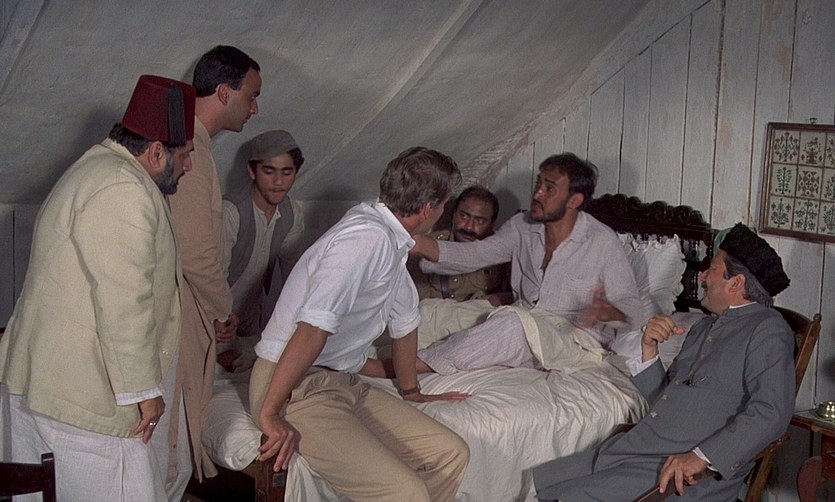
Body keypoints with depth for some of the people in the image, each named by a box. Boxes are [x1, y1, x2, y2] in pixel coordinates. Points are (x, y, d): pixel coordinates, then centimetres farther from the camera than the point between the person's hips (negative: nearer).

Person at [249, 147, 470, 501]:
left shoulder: (391, 240, 12)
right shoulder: (368, 238, -21)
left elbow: (404, 319, 24)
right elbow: (314, 326, -29)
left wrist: (411, 392, 34)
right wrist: (271, 413, -28)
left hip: (343, 384, 10)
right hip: (296, 386, -10)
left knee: (451, 453, 0)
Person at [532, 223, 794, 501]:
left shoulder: (768, 329, -5)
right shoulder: (704, 328, 24)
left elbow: (771, 412, -20)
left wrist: (700, 457, -27)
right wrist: (649, 349, 6)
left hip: (685, 476, -8)